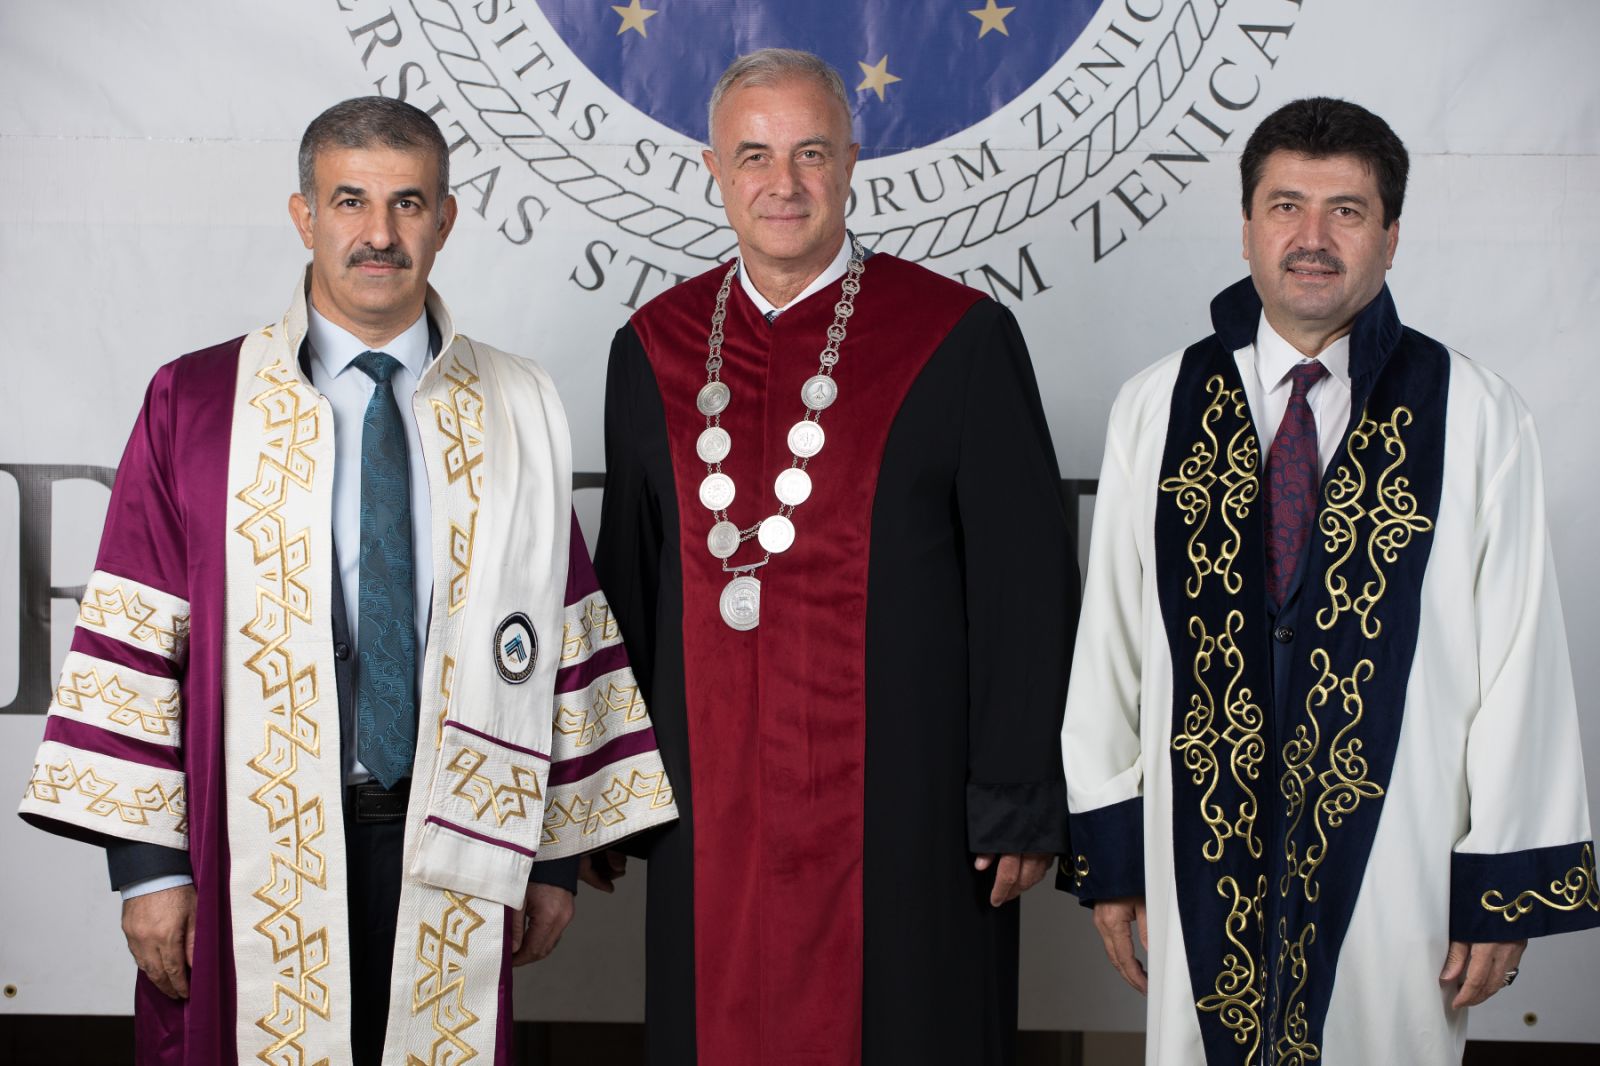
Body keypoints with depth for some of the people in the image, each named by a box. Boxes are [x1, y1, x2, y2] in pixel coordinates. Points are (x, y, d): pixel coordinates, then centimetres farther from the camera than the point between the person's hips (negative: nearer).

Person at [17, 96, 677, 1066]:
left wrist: (559, 853, 5)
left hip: (451, 854, 2)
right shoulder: (197, 405, -1)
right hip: (256, 854, -1)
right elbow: (135, 638, -3)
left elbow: (562, 639, 6)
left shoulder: (518, 415, 5)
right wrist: (146, 860, -6)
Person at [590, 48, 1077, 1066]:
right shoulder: (655, 347, 7)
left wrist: (1020, 802, -7)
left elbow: (1025, 589, -5)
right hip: (708, 804, 3)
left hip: (901, 805, -3)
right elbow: (628, 578, 13)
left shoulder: (962, 340, -5)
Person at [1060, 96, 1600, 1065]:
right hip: (1203, 858, 2)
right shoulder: (1158, 409, 4)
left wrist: (1504, 887, -3)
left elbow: (1519, 656, -2)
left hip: (1394, 866, -1)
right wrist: (1108, 850, 5)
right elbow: (1110, 634, 6)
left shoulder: (1475, 418, -2)